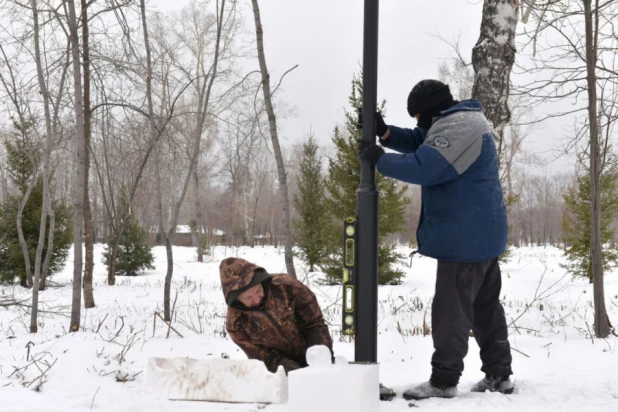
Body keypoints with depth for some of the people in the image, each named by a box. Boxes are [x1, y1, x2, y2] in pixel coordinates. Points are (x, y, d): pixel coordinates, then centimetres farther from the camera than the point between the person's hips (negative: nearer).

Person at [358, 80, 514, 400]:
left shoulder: (457, 128, -19)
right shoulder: (460, 123, 16)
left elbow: (422, 167, -27)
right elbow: (419, 142, 15)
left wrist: (378, 159, -15)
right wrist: (384, 132, -2)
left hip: (466, 237, -11)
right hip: (481, 235, 11)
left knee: (451, 309, -5)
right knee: (485, 307, 15)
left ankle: (443, 380, 1)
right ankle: (499, 374, 22)